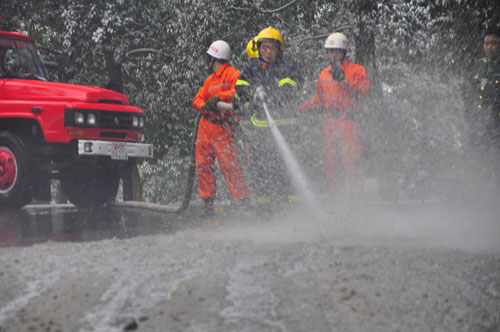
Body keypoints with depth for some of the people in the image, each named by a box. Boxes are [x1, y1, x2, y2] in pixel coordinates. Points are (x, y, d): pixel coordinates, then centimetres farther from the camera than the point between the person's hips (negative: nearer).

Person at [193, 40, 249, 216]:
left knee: (229, 165, -13)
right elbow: (198, 99, 14)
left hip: (222, 127, -8)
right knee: (203, 165, 4)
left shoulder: (232, 74, -4)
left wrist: (218, 98, -26)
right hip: (205, 125, 8)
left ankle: (243, 200, -10)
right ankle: (208, 202, 11)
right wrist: (205, 106, -8)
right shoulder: (210, 79, 21)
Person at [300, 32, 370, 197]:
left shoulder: (357, 70, 3)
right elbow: (319, 100, 23)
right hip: (329, 123, 5)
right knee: (330, 163, 4)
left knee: (351, 161, -10)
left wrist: (343, 80, -16)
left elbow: (364, 91, -12)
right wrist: (304, 106, 6)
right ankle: (335, 197, 11)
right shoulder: (324, 75, 19)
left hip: (349, 122, -5)